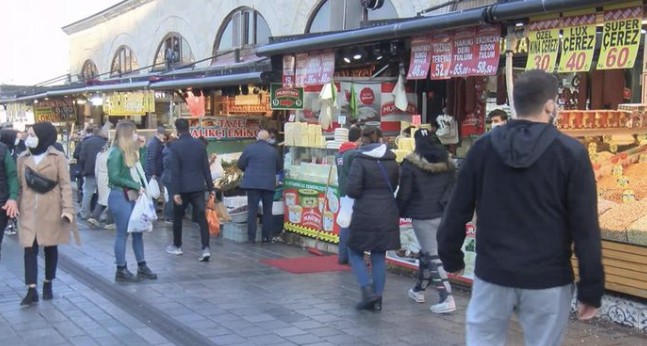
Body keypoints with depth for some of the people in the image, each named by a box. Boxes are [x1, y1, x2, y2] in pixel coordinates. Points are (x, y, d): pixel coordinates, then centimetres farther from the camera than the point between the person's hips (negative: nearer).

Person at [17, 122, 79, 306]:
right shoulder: (23, 158, 6)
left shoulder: (58, 157, -4)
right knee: (30, 249, -5)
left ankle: (48, 284, 24)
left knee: (50, 248, 9)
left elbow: (65, 184, -6)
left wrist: (67, 208, -15)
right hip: (29, 212, 2)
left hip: (51, 211, -2)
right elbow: (19, 185, 8)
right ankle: (32, 290, -6)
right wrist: (16, 206, 2)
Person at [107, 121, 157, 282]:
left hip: (132, 196, 9)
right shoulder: (116, 153, -14)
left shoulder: (130, 152, 12)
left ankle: (142, 267, 21)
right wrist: (136, 186, -16)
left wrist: (141, 148, 11)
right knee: (123, 234, -2)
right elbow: (114, 177, -18)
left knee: (138, 231, 13)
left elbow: (140, 170, 13)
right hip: (120, 197, -9)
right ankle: (121, 270, 7)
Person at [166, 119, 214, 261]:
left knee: (177, 217, 16)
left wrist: (175, 192, -12)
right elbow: (206, 167, 3)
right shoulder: (200, 144, 1)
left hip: (183, 188, -3)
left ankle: (177, 246, 28)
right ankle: (206, 248, -12)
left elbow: (175, 170, -13)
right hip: (198, 187, 3)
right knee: (201, 218, 0)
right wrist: (210, 186, 9)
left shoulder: (175, 146, -10)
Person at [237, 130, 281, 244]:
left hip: (252, 183, -1)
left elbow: (241, 164, 3)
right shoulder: (274, 151, 5)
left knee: (252, 210, 1)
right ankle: (267, 236, 11)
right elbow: (278, 168, 14)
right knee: (267, 211, 9)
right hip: (269, 184, 1)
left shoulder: (249, 148, -2)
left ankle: (251, 237, 0)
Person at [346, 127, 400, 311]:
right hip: (387, 215, 4)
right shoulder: (392, 161, 3)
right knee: (379, 257, 11)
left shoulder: (360, 161, -12)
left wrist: (363, 193, 3)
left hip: (364, 215, -4)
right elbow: (393, 187, 12)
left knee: (355, 252, 12)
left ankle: (368, 290, -4)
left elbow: (351, 190, -17)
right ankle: (377, 299, 13)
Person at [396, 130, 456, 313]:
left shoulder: (412, 164, -9)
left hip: (423, 215, -6)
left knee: (433, 256, -4)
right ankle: (419, 290, 34)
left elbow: (404, 192, -7)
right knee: (427, 251, 20)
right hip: (444, 214, 6)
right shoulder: (447, 162, 7)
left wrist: (398, 212, 5)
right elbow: (452, 189, 9)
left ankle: (447, 299, -10)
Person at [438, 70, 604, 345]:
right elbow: (585, 228, -9)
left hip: (492, 274, 2)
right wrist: (591, 289, -3)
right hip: (548, 280, -2)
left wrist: (451, 256, 18)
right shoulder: (571, 153, -8)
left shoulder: (483, 147, 0)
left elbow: (458, 210, 4)